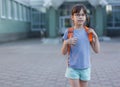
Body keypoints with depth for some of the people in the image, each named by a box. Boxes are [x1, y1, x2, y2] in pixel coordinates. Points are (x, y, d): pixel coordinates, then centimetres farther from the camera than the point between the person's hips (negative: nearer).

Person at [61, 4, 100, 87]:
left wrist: (95, 36, -9)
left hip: (85, 68, 3)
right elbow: (64, 52, -4)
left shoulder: (88, 32, 0)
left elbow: (97, 50, 1)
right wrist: (66, 42, -22)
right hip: (72, 68, -2)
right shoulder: (69, 32, -6)